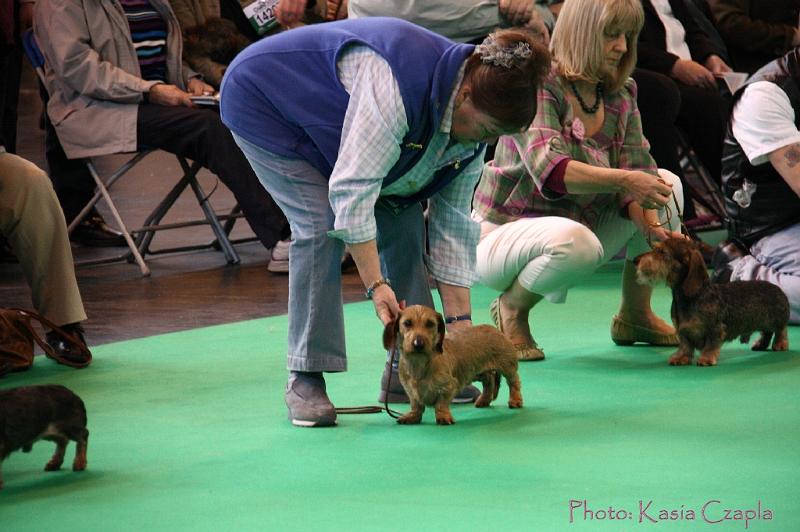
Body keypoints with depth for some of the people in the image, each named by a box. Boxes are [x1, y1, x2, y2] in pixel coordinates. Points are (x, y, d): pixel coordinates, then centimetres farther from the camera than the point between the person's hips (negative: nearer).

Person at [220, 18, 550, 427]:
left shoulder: (474, 121, -12)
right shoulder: (397, 85, -40)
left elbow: (452, 223, -7)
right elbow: (353, 189, -41)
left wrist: (460, 322, -10)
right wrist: (376, 286, -41)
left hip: (324, 123, 8)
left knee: (404, 218, -4)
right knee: (322, 224, -22)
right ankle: (305, 380, -18)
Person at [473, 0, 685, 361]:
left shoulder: (621, 93, 3)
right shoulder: (538, 84, -19)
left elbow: (639, 173, -5)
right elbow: (549, 171, -33)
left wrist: (652, 228, -24)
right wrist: (623, 179, -44)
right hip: (505, 234, -8)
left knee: (668, 185, 0)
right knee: (575, 240, -39)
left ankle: (635, 317, 8)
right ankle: (511, 308, -9)